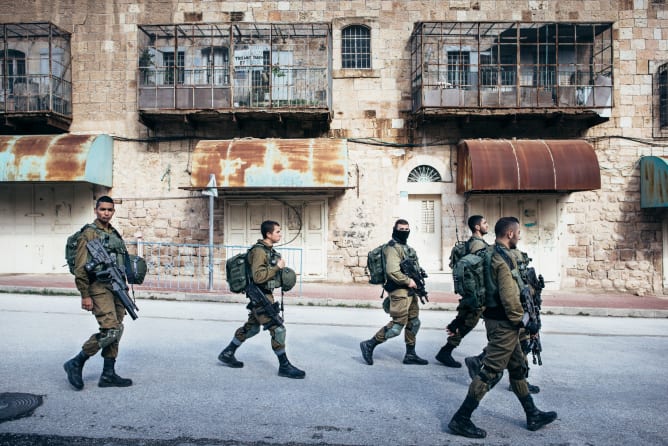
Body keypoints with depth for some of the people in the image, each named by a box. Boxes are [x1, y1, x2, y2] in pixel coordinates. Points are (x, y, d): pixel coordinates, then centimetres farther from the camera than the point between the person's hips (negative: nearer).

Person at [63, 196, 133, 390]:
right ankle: (76, 363, 2)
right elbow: (80, 268, -11)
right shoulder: (89, 234, -6)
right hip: (99, 288, -8)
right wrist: (85, 295, -15)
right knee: (111, 330, -15)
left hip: (117, 288, 8)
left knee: (115, 332, 8)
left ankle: (108, 375, 16)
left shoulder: (115, 234, 17)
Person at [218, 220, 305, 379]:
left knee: (251, 328, 21)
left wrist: (280, 271, 8)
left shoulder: (269, 250, 11)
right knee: (278, 329, -7)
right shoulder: (259, 251, -19)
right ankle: (284, 366, 4)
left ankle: (227, 354, 35)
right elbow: (258, 276, -26)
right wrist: (277, 267, -23)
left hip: (265, 296, 10)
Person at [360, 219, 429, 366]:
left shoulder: (406, 247, 18)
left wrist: (417, 280, 11)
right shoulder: (392, 248, -13)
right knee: (397, 324, -9)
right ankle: (369, 345, 2)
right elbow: (392, 271, -26)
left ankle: (410, 354, 22)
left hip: (410, 291, 10)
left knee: (414, 323, 13)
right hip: (399, 292, -10)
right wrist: (408, 281, -16)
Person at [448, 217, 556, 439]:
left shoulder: (491, 254, 11)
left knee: (518, 368, 19)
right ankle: (461, 419, 0)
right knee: (491, 372, -5)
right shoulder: (505, 258, -19)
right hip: (504, 324, -10)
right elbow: (509, 297, -24)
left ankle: (533, 415, 32)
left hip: (497, 320, 10)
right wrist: (523, 321, -13)